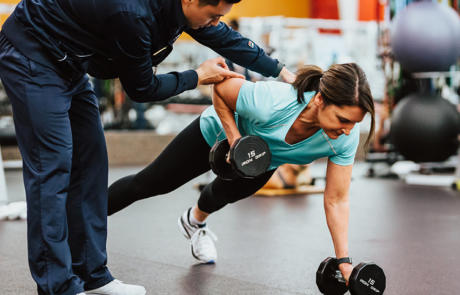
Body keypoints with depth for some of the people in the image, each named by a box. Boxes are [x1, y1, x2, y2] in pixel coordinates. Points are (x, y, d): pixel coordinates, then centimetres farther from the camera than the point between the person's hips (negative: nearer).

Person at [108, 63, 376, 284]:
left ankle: (195, 222, 47)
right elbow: (221, 87, -27)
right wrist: (234, 139, -34)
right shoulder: (270, 102, -47)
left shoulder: (346, 138, -34)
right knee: (149, 183, 10)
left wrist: (344, 261, -28)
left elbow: (337, 200, -25)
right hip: (220, 132, -2)